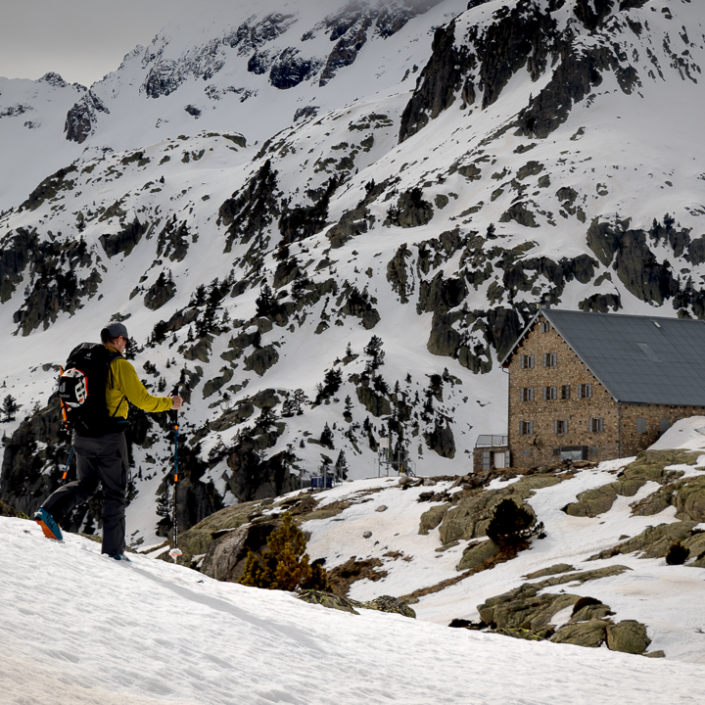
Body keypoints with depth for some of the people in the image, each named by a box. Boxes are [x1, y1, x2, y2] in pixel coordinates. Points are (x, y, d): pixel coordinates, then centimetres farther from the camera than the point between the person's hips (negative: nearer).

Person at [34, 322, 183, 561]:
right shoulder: (121, 365, -12)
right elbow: (143, 400, -12)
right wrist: (170, 404, 4)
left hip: (81, 436, 6)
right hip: (109, 438, -6)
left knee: (85, 485, 20)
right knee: (115, 494, 6)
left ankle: (50, 511, -4)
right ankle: (113, 550, 6)